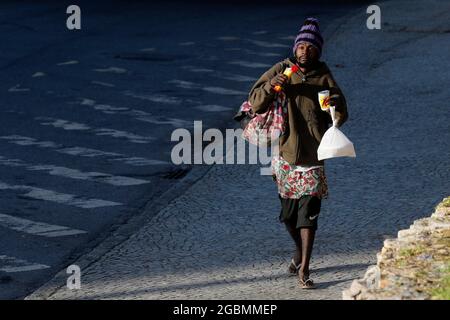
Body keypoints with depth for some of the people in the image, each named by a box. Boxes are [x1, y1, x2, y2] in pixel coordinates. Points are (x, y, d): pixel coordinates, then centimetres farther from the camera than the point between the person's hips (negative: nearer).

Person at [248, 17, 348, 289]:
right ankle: (300, 251, 40)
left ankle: (304, 269, -10)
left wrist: (336, 105, -24)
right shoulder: (281, 70, 0)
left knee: (308, 213, -10)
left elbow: (341, 116, -1)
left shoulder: (324, 78, -1)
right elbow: (255, 104, -4)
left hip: (313, 158, -2)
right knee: (288, 213, 14)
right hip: (286, 156, 2)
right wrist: (270, 86, -22)